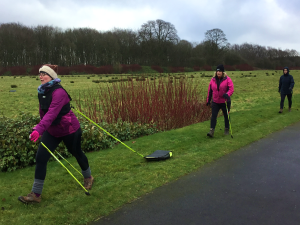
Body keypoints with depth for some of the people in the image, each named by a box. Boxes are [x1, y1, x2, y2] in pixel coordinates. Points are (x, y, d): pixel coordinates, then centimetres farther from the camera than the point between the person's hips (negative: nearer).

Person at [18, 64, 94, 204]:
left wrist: (39, 129, -52)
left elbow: (52, 113, -40)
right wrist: (40, 128, 17)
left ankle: (88, 177, 44)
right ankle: (36, 194, 6)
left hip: (69, 129, -7)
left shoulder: (59, 92, -27)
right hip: (52, 131, 7)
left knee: (77, 154, 15)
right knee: (40, 158, -3)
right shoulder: (42, 91, -2)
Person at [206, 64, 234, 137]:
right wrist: (208, 100, 11)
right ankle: (212, 130, -9)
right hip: (215, 102, 2)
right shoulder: (213, 80, 3)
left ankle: (227, 129, 29)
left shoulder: (227, 79, -8)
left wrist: (227, 94, -35)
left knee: (226, 116, 13)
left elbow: (231, 89, -16)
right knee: (213, 116, -7)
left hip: (225, 102, -2)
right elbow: (210, 91, 10)